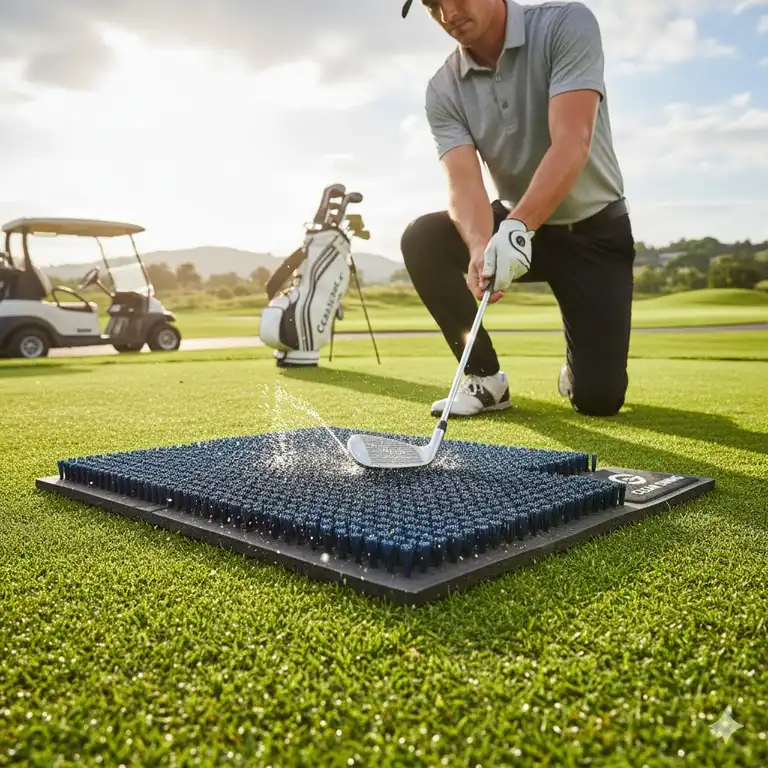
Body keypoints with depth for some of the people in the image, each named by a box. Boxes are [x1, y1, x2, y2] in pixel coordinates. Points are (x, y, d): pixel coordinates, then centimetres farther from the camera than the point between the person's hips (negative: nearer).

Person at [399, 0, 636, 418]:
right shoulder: (443, 90, -7)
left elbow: (572, 143, -31)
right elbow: (463, 181, -21)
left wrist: (516, 228, -46)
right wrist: (481, 247, -43)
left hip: (594, 228, -3)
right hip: (512, 226, 4)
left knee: (597, 397, -15)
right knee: (421, 239, -24)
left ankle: (574, 369, 25)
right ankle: (484, 375, -7)